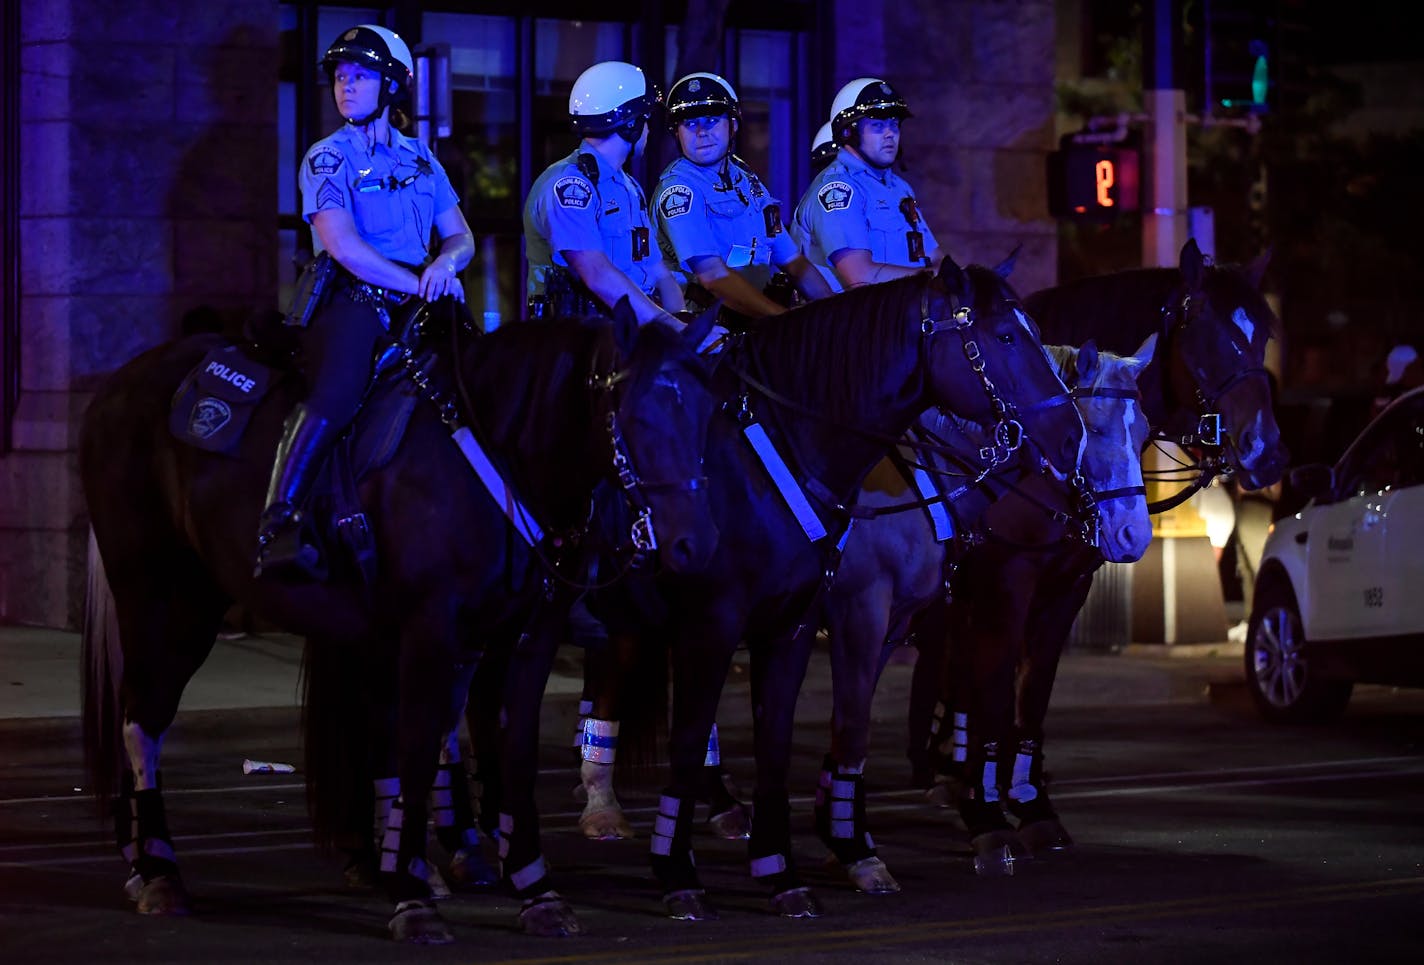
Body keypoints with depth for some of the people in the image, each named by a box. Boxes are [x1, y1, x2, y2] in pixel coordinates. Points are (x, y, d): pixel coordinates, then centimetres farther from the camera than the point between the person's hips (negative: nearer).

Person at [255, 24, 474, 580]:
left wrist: (444, 264, -8)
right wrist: (419, 283, -14)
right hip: (350, 300, -6)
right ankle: (275, 529, -39)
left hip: (415, 301, 6)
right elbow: (343, 246, -11)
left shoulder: (420, 159, 19)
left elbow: (461, 236, 17)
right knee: (336, 394, -32)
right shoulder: (328, 159, 2)